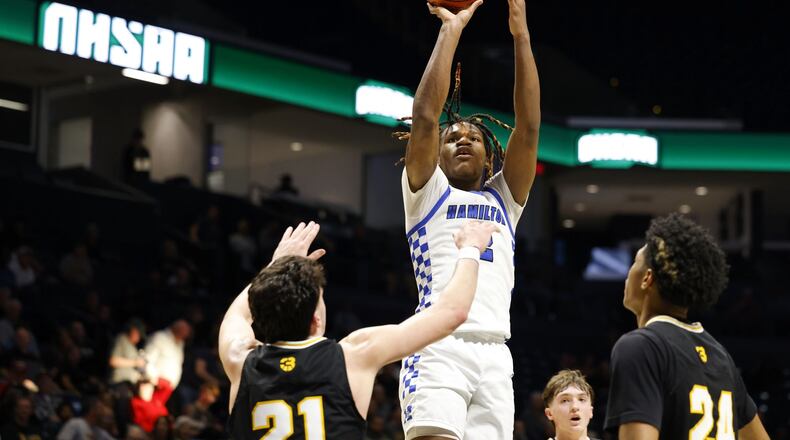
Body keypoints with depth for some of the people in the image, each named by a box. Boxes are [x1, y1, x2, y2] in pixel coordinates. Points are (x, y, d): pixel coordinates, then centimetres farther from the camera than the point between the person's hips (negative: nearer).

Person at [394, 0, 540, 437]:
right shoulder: (427, 192, 17)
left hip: (494, 355, 4)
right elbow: (425, 116, 2)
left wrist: (521, 35, 8)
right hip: (438, 348, -4)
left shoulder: (503, 200, 25)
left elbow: (529, 126, 14)